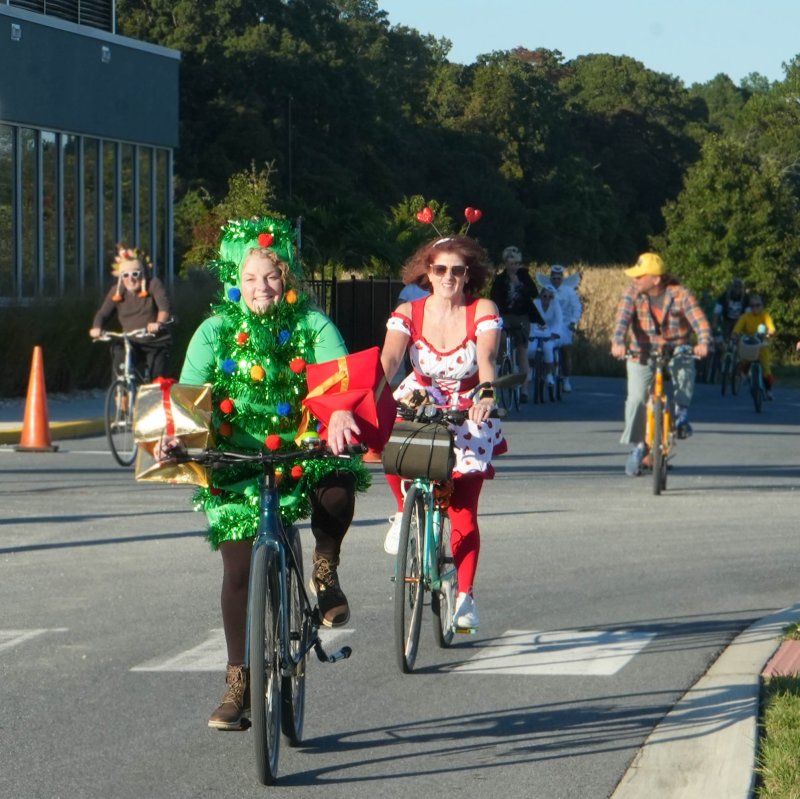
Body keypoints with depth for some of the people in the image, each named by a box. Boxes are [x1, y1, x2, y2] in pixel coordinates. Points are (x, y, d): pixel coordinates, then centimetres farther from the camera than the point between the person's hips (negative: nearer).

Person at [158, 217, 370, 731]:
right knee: (239, 572, -3)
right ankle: (240, 684, 11)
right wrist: (174, 436, -32)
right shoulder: (217, 331, -1)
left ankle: (326, 569, -2)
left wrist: (342, 414, -41)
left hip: (303, 451, -1)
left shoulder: (313, 325, -2)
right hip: (238, 462, 1)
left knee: (338, 486, -34)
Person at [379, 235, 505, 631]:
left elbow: (486, 358, -29)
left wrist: (486, 395, -50)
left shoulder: (483, 312, -13)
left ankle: (465, 595, 4)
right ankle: (407, 510, -3)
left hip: (468, 418, -1)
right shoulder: (408, 313, -11)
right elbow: (388, 359, -26)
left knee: (463, 509, -7)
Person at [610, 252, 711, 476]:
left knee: (685, 371, -33)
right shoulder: (632, 293, -8)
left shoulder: (680, 294, -13)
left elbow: (699, 320, -23)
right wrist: (618, 342, -42)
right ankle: (638, 446, 4)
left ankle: (681, 413, -9)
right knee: (636, 398, -13)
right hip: (643, 353, 1)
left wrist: (704, 342, -44)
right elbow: (622, 318, -22)